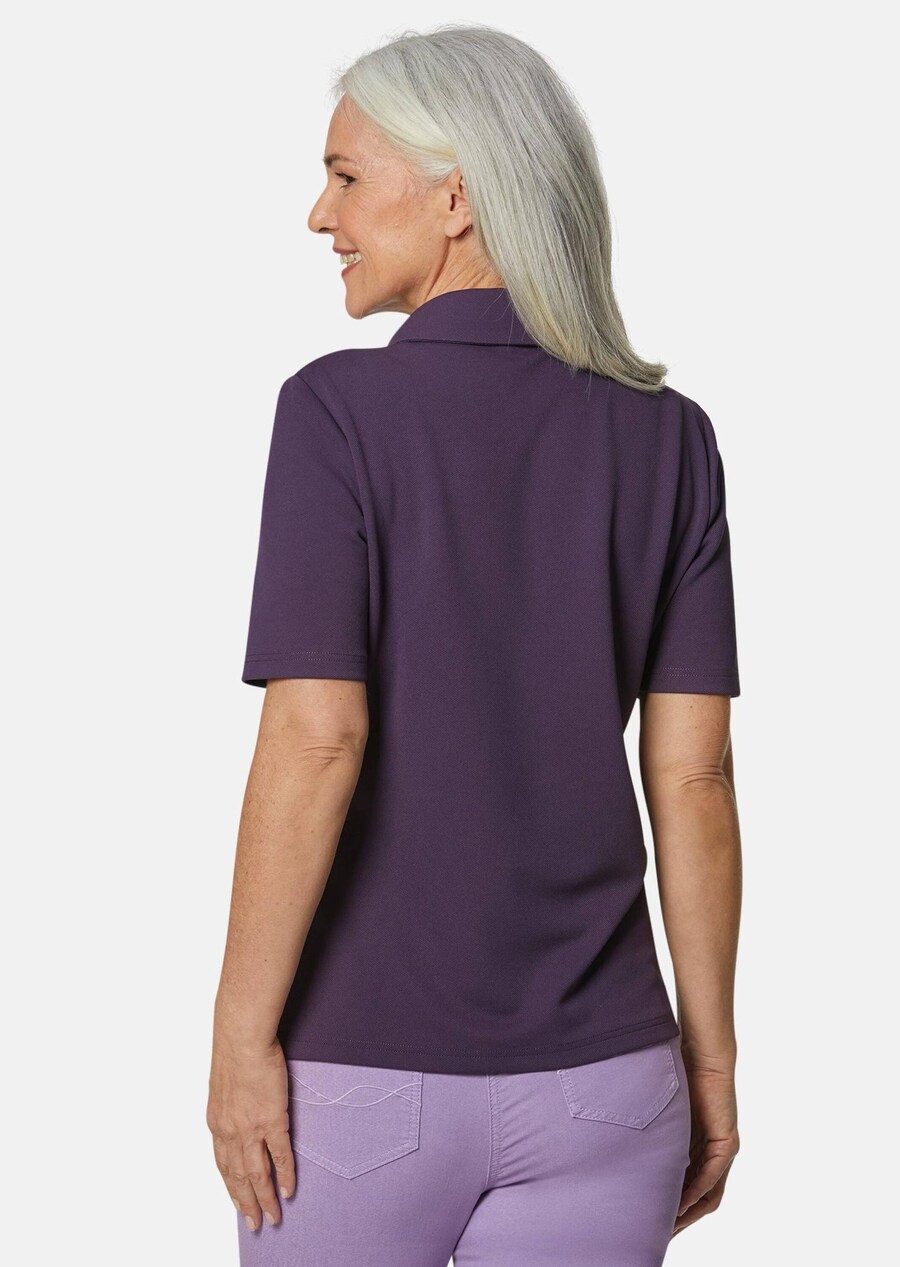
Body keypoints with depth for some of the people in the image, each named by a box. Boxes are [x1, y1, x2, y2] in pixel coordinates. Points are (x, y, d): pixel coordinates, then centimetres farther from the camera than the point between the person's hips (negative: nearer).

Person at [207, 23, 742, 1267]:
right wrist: (710, 1055, 6)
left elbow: (316, 742, -19)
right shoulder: (668, 439, -1)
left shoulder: (339, 410, -12)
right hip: (592, 1075, 3)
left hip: (367, 1072, -3)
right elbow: (693, 772, -1)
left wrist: (240, 1037, -11)